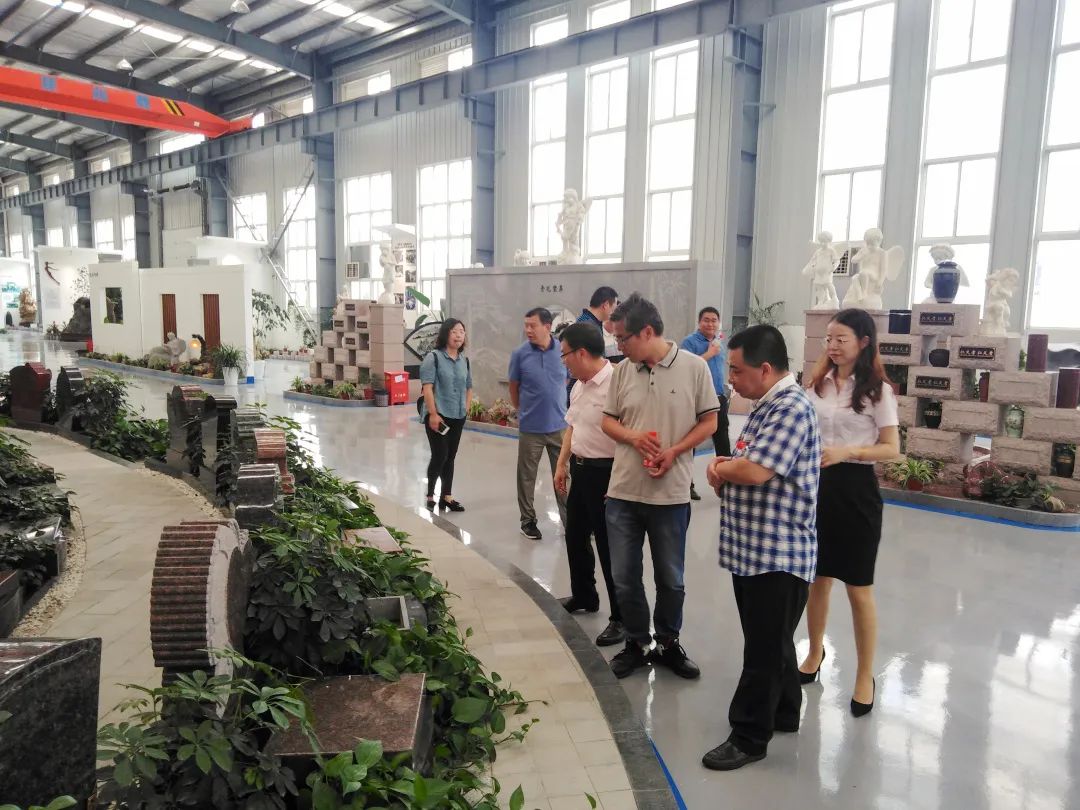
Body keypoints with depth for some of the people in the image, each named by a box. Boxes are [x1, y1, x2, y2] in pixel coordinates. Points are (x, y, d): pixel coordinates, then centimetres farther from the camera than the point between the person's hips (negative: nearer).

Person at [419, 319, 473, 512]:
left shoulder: (464, 360, 11)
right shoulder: (434, 357, -8)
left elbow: (469, 387, 20)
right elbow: (427, 387, -14)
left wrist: (466, 408, 10)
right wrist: (433, 413, -19)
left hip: (457, 417, 6)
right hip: (438, 416, -6)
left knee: (450, 457, 11)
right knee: (439, 456, -6)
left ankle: (446, 497, 20)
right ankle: (430, 495, 12)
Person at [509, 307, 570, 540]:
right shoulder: (520, 354, -7)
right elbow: (514, 387, 6)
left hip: (560, 424, 1)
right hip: (530, 426, -1)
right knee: (527, 476, 8)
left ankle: (569, 519, 20)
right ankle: (528, 520, 22)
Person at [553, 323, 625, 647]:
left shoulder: (615, 384, -22)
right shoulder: (579, 386, 9)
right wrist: (562, 464, 19)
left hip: (604, 473, -9)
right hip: (580, 469, 9)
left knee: (609, 547, 1)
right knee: (575, 537, 22)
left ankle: (621, 618, 16)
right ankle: (583, 596, 42)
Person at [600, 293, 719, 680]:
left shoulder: (694, 367, -7)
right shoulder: (623, 371, 2)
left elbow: (709, 422, -3)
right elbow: (608, 420, 9)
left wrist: (674, 451, -17)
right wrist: (633, 437, -12)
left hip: (671, 493, -3)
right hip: (623, 491, 3)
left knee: (670, 579, 13)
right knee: (624, 577, 11)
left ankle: (668, 644, 34)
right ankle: (636, 643, 31)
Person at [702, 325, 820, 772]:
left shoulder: (791, 408, -20)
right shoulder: (767, 406, 13)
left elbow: (755, 471, -29)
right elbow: (743, 463, 20)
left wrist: (721, 468, -8)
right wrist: (725, 470, -3)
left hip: (777, 553, -10)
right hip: (752, 548, 10)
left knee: (764, 650, 4)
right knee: (770, 643, 22)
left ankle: (749, 737, 16)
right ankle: (783, 712, 39)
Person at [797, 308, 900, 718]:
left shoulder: (877, 390, -8)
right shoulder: (817, 384, 7)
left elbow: (891, 449, -9)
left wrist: (845, 452, -22)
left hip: (855, 488, -5)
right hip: (816, 484, 5)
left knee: (859, 589, 4)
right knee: (817, 579, 16)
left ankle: (865, 677, 21)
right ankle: (814, 654, 36)